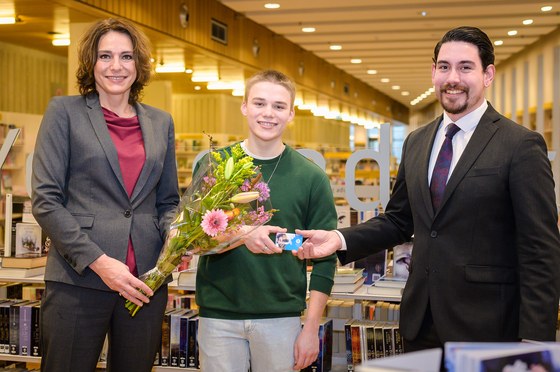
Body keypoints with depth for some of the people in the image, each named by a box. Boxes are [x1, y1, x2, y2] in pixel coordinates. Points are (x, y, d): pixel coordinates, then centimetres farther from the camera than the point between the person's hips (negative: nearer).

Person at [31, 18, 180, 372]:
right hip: (78, 280, -3)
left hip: (146, 282, 4)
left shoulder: (161, 122, 13)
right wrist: (99, 261, -14)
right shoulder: (65, 112, 1)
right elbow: (45, 200, -5)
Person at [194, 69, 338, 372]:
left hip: (281, 316, 0)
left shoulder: (310, 177, 0)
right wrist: (241, 236, -21)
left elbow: (324, 259, 2)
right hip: (218, 314, 1)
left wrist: (311, 328, -3)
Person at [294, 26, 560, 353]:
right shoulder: (416, 143, 10)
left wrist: (533, 343, -15)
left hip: (486, 327, -5)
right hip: (421, 325, 5)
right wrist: (341, 239, -1)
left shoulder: (522, 145, -9)